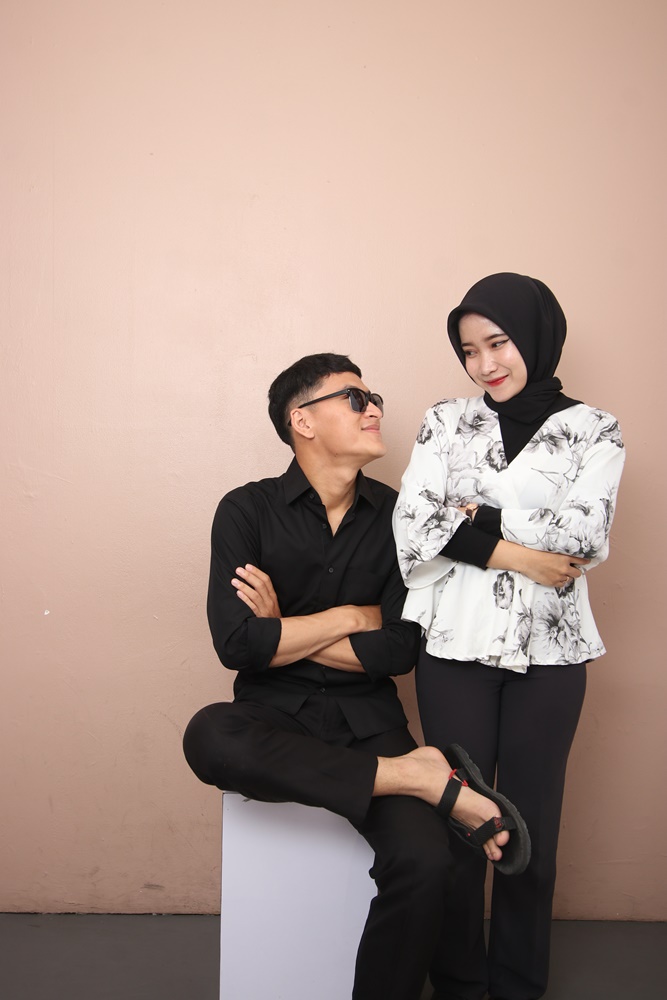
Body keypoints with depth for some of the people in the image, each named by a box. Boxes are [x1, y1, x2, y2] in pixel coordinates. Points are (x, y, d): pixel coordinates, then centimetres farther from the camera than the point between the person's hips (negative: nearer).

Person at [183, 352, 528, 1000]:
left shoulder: (396, 516, 4)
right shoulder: (247, 511, -1)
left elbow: (400, 650, -4)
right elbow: (235, 644, -12)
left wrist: (283, 632, -6)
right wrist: (351, 617, -6)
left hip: (367, 720, 1)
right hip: (274, 715, 0)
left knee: (424, 863, -26)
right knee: (207, 738, -35)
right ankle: (419, 777, -22)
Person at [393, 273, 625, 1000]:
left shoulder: (594, 431, 2)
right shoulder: (446, 422, 4)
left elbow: (582, 539, -13)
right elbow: (411, 534, -8)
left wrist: (477, 516, -10)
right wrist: (516, 553, -12)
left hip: (548, 654, 0)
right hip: (455, 648, 1)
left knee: (531, 826, 9)